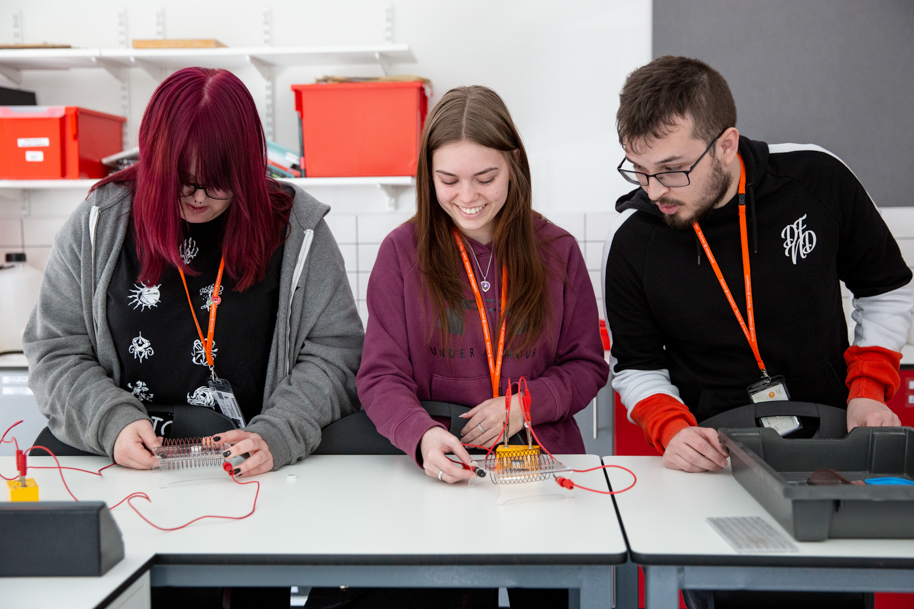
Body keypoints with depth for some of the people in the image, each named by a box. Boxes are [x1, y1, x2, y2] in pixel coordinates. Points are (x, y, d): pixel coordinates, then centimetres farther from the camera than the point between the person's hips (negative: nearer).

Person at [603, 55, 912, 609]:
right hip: (715, 459, 0)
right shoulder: (632, 239, -8)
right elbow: (637, 365, 5)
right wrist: (672, 428, -12)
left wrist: (868, 391, -3)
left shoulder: (816, 178, -7)